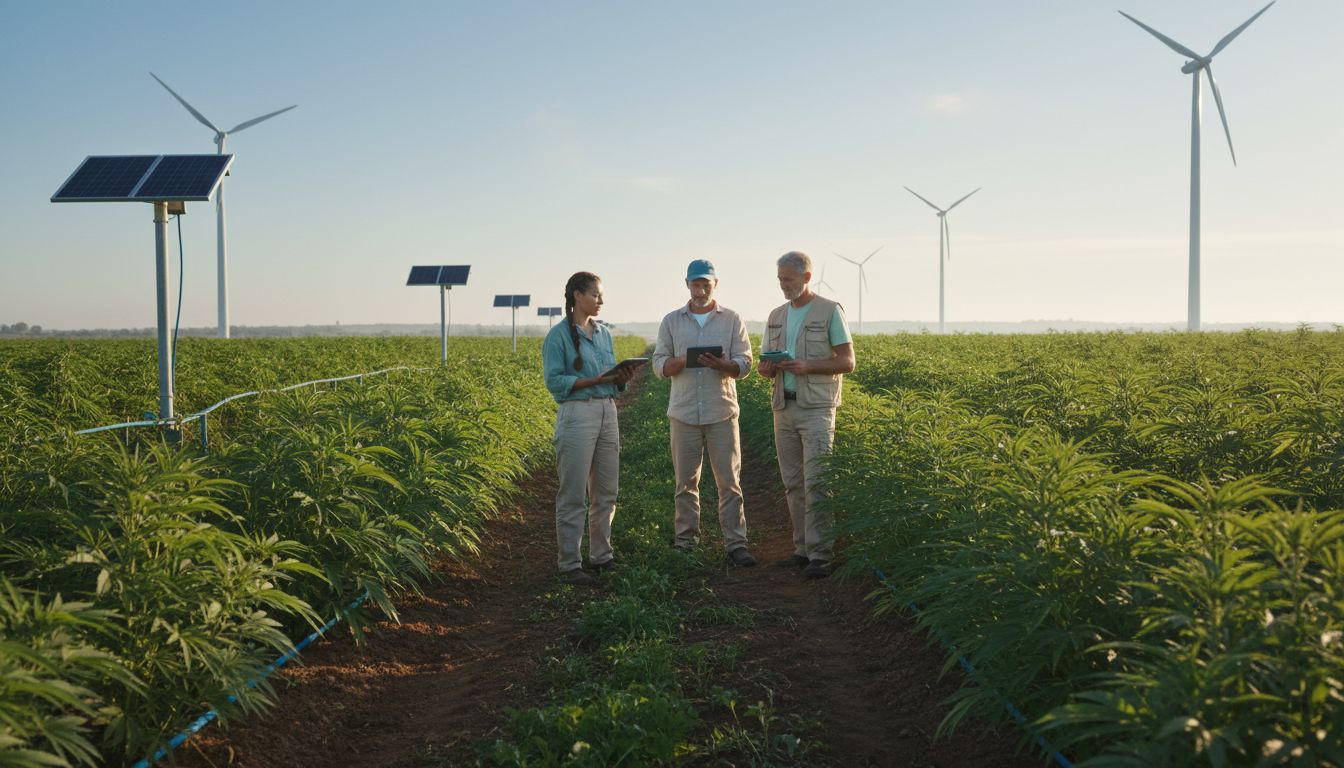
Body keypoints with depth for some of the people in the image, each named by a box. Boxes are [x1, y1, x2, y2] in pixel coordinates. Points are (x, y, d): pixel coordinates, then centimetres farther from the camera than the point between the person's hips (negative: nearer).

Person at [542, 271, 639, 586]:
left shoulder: (604, 333, 14)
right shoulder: (559, 336, -7)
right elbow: (554, 381, -12)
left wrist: (622, 377, -4)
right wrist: (595, 380, -18)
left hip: (608, 412, 7)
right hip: (577, 414, -7)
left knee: (606, 492, 11)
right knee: (574, 495, -3)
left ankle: (601, 556, 23)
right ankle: (570, 565, 4)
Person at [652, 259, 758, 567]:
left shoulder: (732, 320, 5)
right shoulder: (671, 321, 8)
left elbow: (744, 365, 1)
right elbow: (659, 364, 5)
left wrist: (722, 365, -21)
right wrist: (682, 362, -16)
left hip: (722, 413, -1)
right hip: (683, 413, 1)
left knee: (729, 481, -1)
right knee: (685, 482, 8)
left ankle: (736, 544, 2)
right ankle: (684, 541, 16)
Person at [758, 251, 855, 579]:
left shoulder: (830, 312, -2)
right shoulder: (776, 316, 16)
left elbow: (847, 362, -5)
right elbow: (766, 364, 19)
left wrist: (808, 366, -19)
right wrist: (767, 368, -6)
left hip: (817, 408, -6)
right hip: (784, 408, 6)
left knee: (815, 482, -12)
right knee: (793, 483, 7)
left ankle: (820, 556, -9)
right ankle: (803, 549, 15)